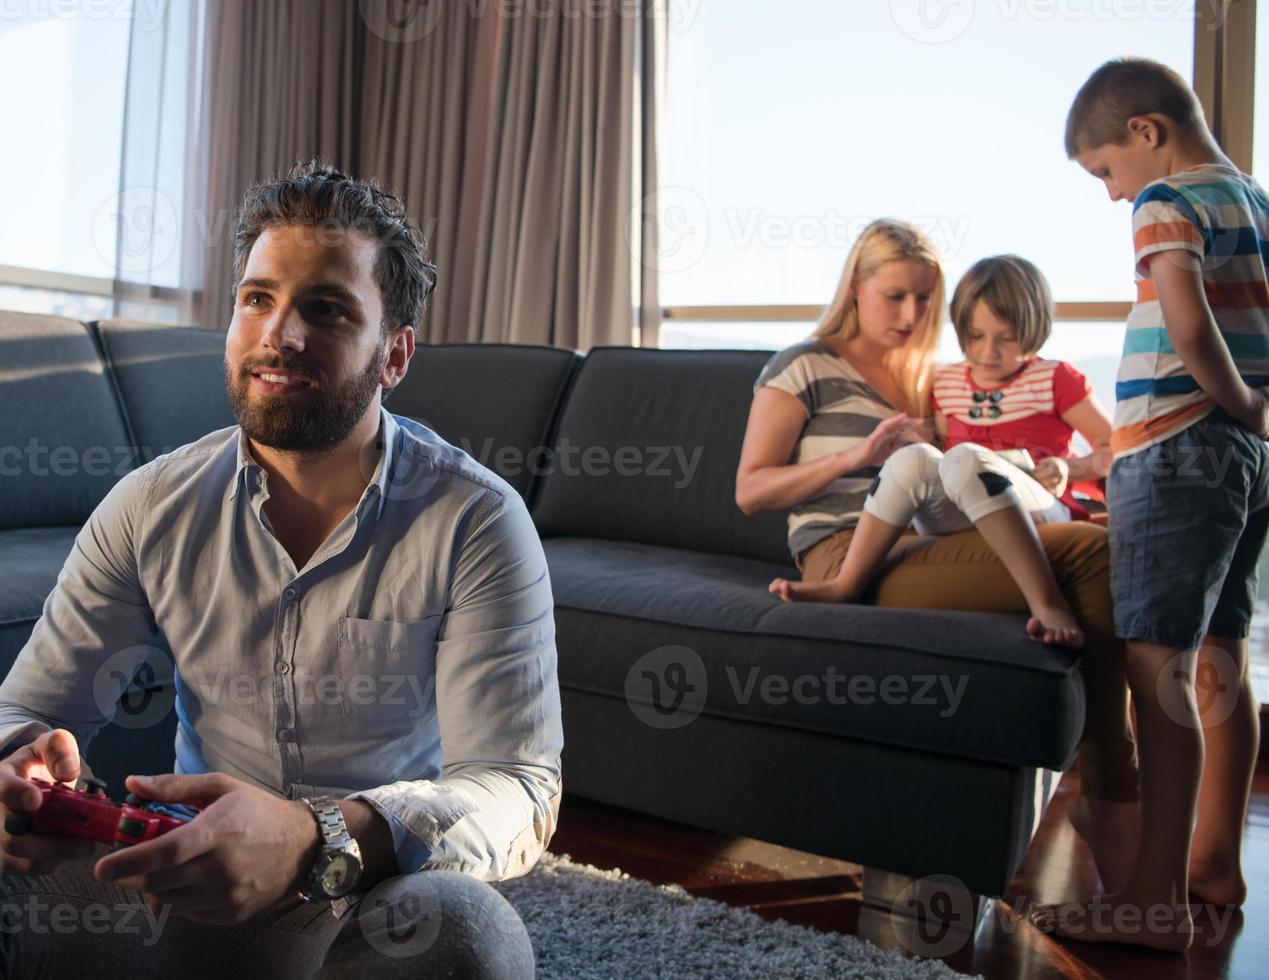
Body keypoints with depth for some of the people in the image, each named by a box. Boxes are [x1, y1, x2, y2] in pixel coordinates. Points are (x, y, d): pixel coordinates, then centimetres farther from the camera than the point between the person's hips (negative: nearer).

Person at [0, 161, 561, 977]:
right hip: (191, 870, 2)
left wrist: (318, 842, -40)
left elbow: (518, 788, -21)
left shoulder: (476, 523, -16)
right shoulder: (152, 508, -3)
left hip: (384, 884, -2)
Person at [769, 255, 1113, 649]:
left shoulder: (1055, 379, 4)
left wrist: (1069, 468, -11)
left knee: (965, 458, -34)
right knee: (914, 457, -26)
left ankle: (1048, 605, -43)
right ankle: (845, 584, -26)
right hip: (960, 525, 4)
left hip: (1040, 518, -3)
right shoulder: (947, 383, 16)